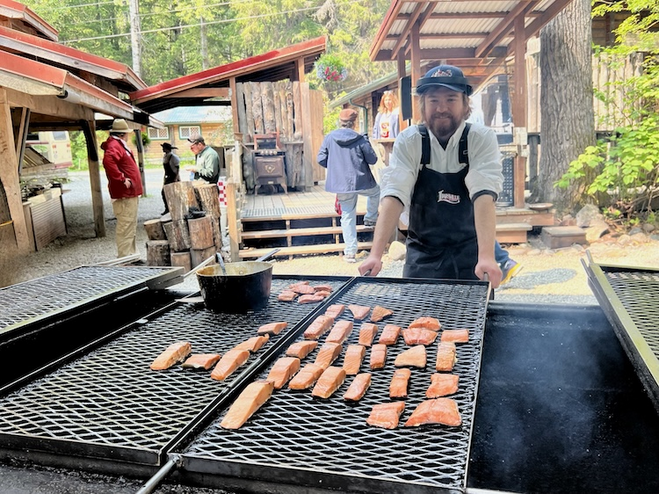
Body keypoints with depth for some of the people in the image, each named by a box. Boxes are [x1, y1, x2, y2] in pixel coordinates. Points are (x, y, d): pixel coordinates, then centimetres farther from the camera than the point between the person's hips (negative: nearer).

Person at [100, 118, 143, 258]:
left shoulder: (119, 145, 19)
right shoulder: (114, 145, -14)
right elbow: (108, 161, -35)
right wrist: (121, 179, -27)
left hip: (130, 194, 11)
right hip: (124, 195, -11)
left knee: (130, 227, 18)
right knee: (125, 227, -9)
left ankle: (131, 256, 27)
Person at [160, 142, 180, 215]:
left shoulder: (173, 157, -15)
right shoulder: (165, 157, 9)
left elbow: (177, 168, -14)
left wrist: (176, 178, -19)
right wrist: (164, 178, 16)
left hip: (174, 177, -8)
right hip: (168, 177, 8)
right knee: (163, 192, 4)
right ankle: (167, 208, 13)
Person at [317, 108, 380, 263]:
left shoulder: (329, 138, -2)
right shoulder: (360, 139, -8)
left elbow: (321, 160, 2)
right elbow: (372, 160, -3)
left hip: (341, 184, 2)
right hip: (362, 181, -2)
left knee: (348, 216, 9)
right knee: (375, 191, 33)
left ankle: (350, 251, 8)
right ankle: (370, 218, 40)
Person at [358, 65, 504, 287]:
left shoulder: (482, 139, -10)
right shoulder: (408, 141, -8)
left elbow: (484, 195, -23)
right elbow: (394, 196, -19)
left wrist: (486, 257, -36)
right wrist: (376, 254, -30)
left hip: (470, 254, 0)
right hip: (422, 254, 1)